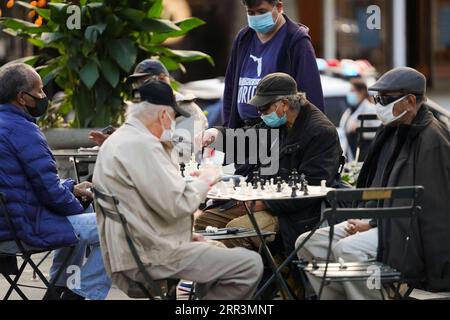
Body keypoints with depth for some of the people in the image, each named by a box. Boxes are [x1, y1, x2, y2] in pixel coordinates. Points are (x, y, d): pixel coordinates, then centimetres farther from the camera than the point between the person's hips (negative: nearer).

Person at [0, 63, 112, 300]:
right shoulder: (23, 130, -18)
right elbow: (50, 190, -18)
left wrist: (72, 188, 16)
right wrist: (78, 207, 0)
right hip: (23, 231, -10)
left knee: (77, 220, 32)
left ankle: (60, 288, 30)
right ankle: (82, 293, -2)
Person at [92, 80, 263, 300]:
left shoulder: (117, 141, 16)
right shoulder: (142, 144, -17)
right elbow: (176, 205, -23)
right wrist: (204, 181, -6)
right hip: (149, 257, -11)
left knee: (218, 251, 29)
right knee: (250, 265, -13)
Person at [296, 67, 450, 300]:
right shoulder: (393, 132, 14)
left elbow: (428, 206, -19)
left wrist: (372, 224, -16)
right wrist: (363, 219, 1)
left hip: (413, 232, -10)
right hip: (381, 221, 10)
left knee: (347, 249, -32)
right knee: (309, 243, -1)